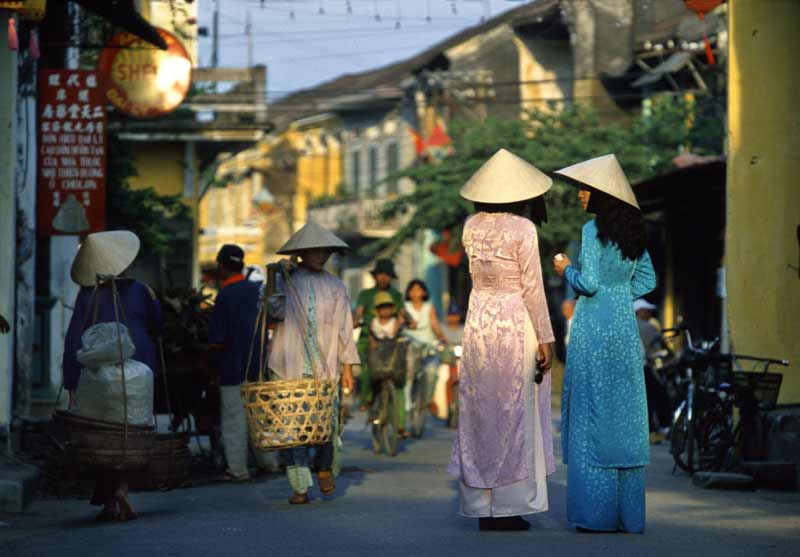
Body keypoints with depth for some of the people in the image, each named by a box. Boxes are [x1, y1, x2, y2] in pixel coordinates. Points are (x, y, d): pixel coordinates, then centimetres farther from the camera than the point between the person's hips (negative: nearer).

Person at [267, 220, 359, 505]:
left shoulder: (334, 286, 14)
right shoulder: (287, 281, 9)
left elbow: (344, 328, 12)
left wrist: (347, 367, 7)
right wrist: (271, 276, -11)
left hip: (325, 366, 1)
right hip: (290, 365, -1)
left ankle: (324, 467, 24)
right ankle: (300, 486, -4)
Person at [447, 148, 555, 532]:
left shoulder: (471, 226, 4)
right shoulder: (523, 229, -12)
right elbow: (532, 288, -11)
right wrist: (545, 338, -5)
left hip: (479, 320, 5)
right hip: (515, 324, -5)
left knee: (480, 413, 10)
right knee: (514, 414, 2)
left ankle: (481, 506, 13)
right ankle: (508, 508, 3)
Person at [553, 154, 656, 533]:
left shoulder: (594, 229, -12)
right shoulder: (633, 231, 10)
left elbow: (589, 283, -17)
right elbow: (647, 280, 15)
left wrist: (566, 269, 1)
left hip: (594, 327, -7)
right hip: (625, 327, 7)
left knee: (592, 417, -1)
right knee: (625, 417, 8)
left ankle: (596, 512, -2)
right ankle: (629, 512, 10)